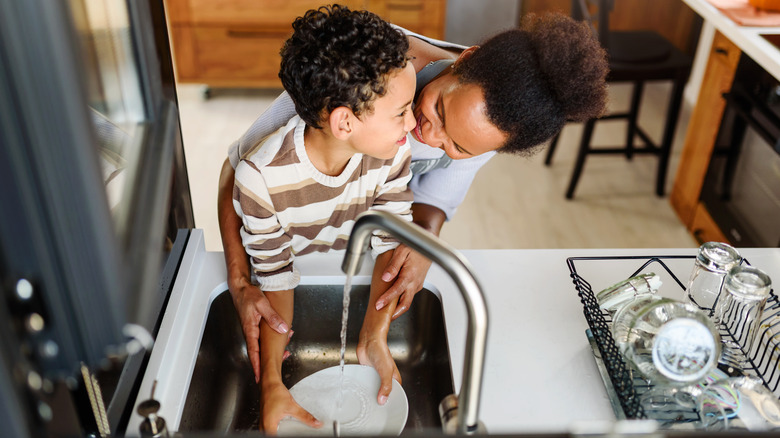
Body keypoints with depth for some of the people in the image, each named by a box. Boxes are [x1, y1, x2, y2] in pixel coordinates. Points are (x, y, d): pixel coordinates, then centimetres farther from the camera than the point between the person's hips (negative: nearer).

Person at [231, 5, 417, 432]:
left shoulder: (392, 152, -29)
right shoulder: (261, 178, -37)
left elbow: (392, 245, -21)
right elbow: (274, 280, -26)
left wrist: (374, 339, -31)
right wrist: (272, 383, -28)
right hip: (299, 272, -2)